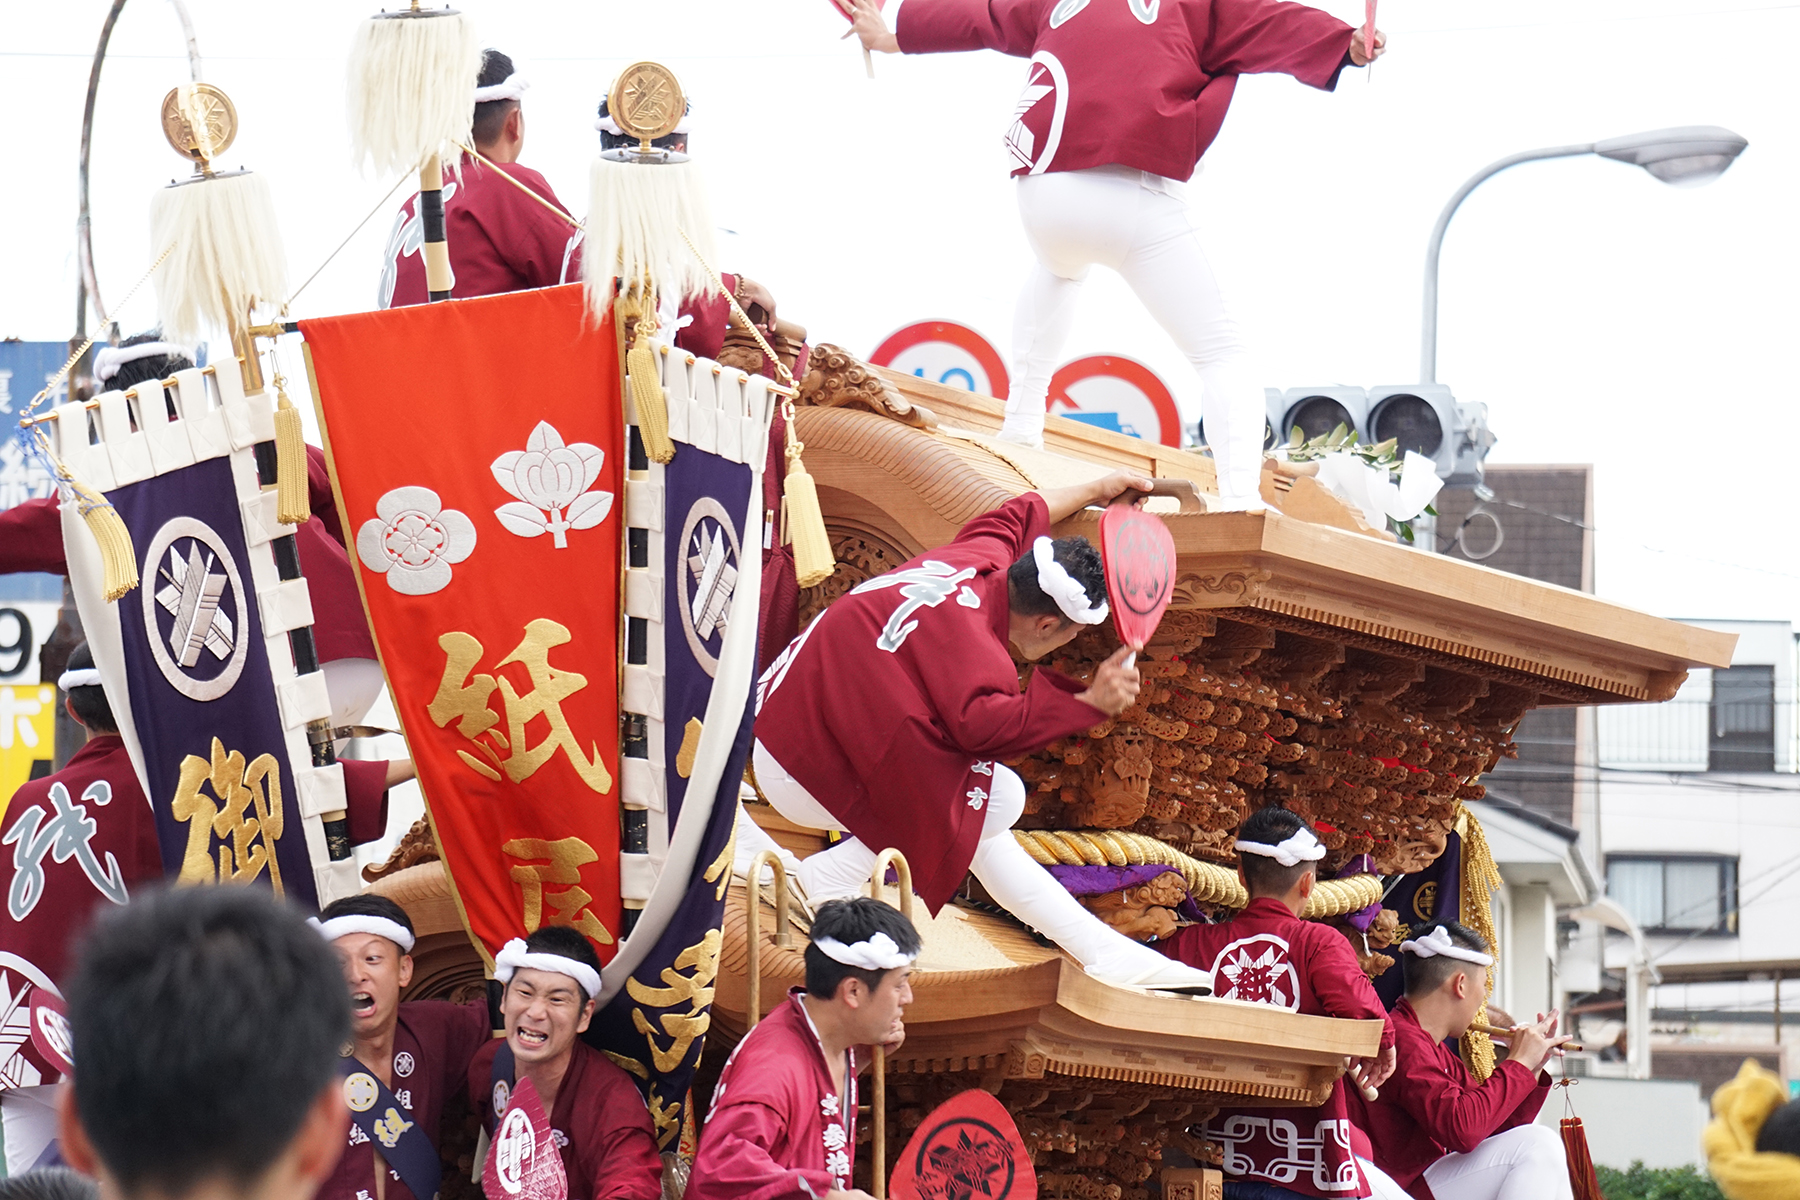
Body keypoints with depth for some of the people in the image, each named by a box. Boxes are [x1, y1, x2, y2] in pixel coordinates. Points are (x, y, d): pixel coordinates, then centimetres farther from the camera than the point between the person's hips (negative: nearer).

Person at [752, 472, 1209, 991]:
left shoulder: (978, 557, 0)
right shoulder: (970, 642, -27)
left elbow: (1016, 515, 22)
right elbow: (982, 722, -41)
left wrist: (1095, 491, 37)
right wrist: (1089, 703, -43)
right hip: (802, 770, -10)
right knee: (997, 798, -17)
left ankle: (1106, 952, 17)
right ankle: (831, 878, -14)